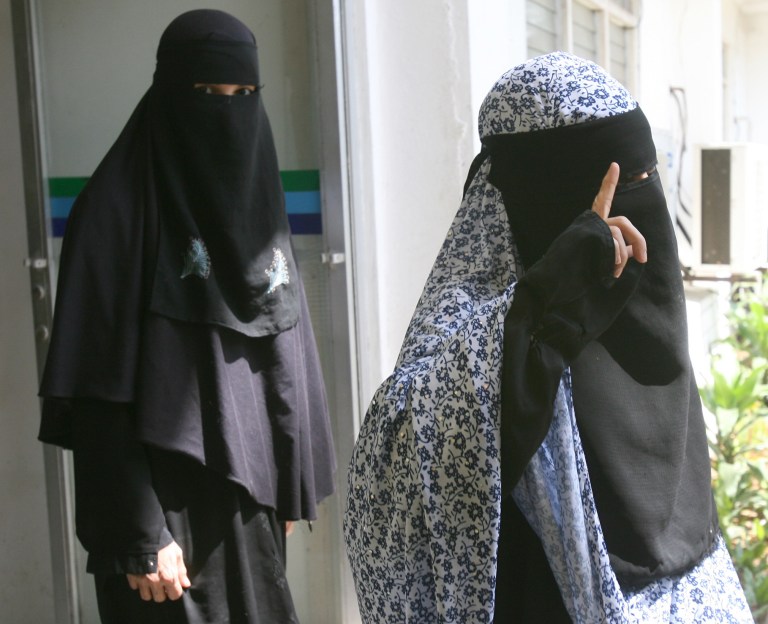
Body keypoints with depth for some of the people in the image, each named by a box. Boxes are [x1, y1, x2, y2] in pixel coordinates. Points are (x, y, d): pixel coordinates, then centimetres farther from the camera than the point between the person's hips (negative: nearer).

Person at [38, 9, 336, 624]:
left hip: (250, 494, 6)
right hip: (167, 504, -6)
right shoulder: (117, 208, -13)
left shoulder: (256, 202, 7)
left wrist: (292, 482, 11)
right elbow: (100, 393, -16)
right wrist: (138, 535, -19)